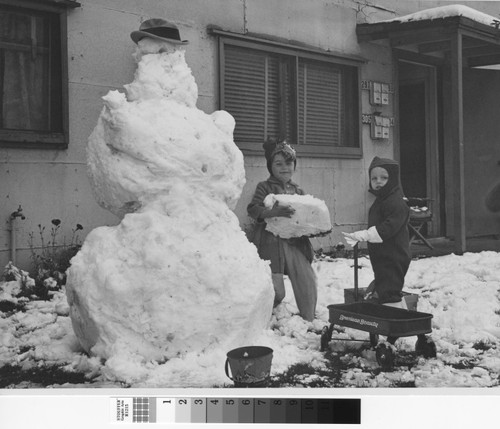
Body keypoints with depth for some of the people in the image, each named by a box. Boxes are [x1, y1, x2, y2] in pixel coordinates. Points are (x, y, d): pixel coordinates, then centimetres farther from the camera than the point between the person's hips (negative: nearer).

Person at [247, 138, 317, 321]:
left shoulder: (297, 190, 16)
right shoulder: (264, 187, 0)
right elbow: (252, 209, -14)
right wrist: (274, 211, -30)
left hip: (296, 243, 5)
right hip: (272, 243, -5)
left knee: (308, 283, 1)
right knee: (275, 291, -8)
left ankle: (308, 322, 17)